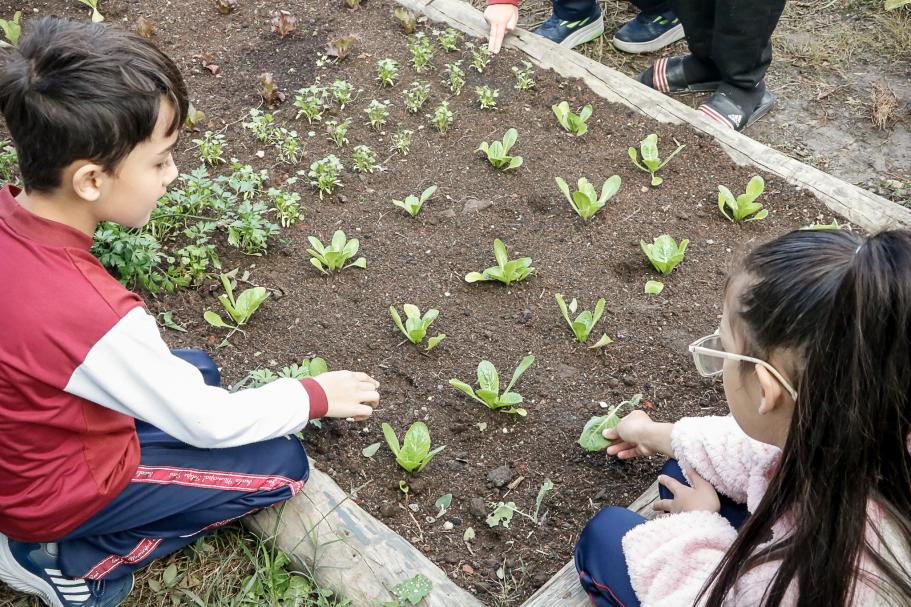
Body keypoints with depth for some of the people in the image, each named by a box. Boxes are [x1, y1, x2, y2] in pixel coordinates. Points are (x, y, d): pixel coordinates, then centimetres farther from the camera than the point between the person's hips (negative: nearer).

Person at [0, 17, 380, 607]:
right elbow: (209, 423, -23)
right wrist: (316, 396, -8)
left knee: (198, 368, 22)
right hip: (56, 492, -7)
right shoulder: (97, 317, -38)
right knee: (282, 465, 1)